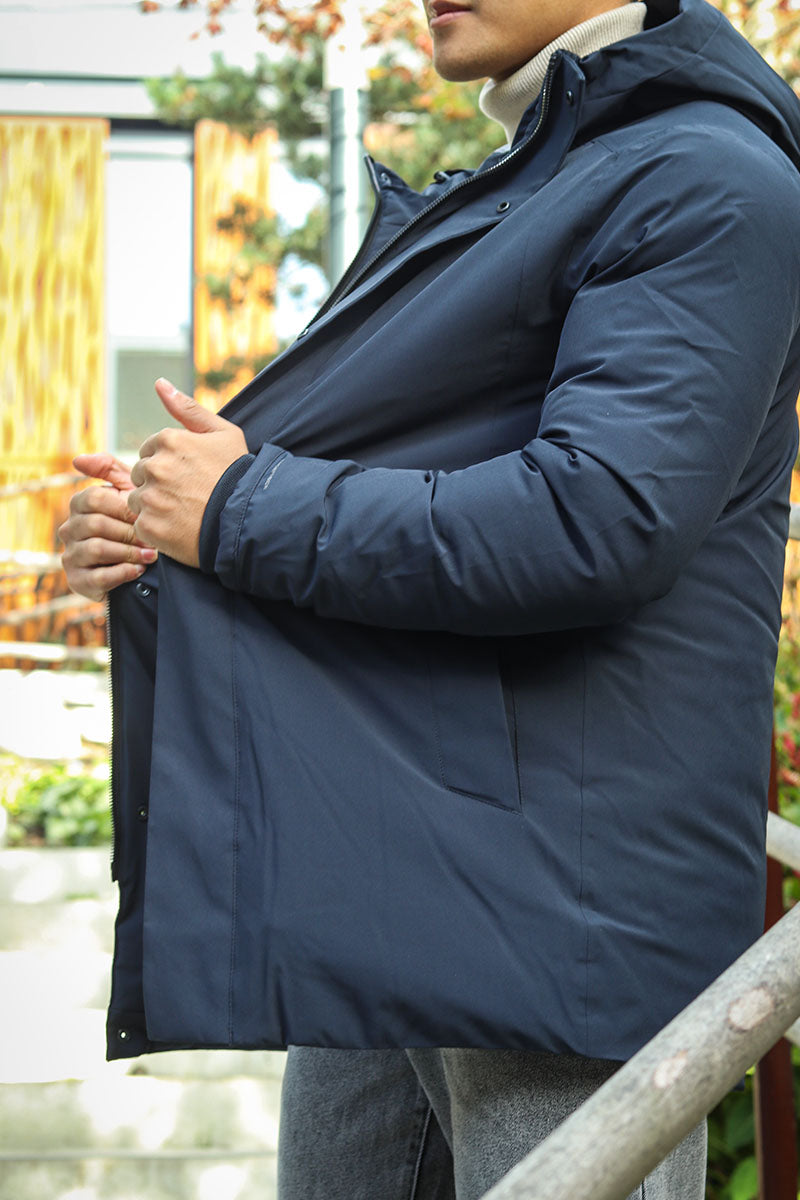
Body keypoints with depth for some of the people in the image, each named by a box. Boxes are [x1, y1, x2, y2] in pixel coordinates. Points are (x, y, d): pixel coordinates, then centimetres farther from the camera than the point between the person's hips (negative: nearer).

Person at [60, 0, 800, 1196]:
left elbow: (599, 519, -24)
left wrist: (242, 510, -14)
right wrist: (154, 522, 2)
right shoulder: (502, 195, 20)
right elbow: (370, 472, 23)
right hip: (380, 880, 9)